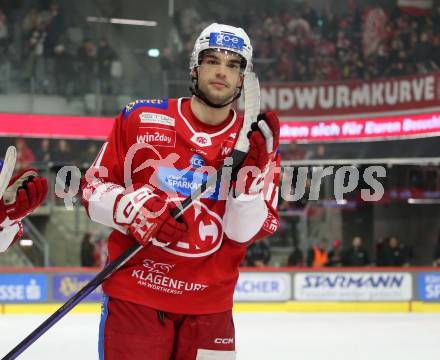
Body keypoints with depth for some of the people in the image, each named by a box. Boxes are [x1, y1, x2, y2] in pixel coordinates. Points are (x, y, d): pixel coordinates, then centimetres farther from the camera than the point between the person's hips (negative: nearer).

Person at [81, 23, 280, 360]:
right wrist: (135, 208, -15)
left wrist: (252, 167, -18)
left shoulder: (256, 142, 2)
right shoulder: (141, 119, -1)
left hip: (209, 304, 1)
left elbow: (246, 232, -5)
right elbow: (94, 187, 3)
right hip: (135, 295, -1)